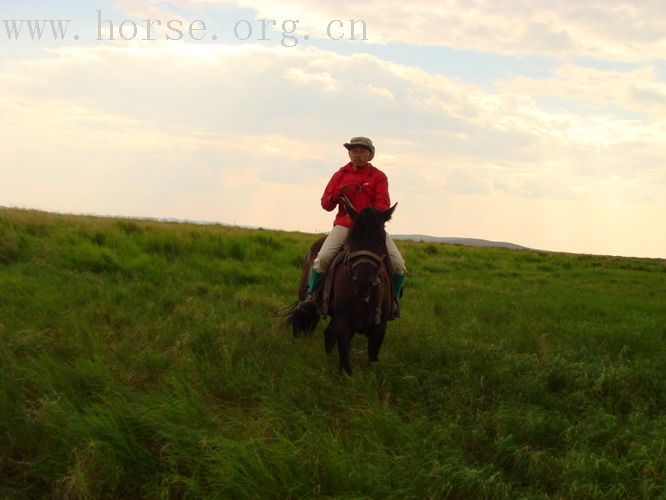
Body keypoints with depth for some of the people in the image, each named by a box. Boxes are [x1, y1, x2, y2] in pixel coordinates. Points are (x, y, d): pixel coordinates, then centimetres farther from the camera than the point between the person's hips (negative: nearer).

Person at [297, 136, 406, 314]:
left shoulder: (378, 176, 7)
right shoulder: (340, 175, 11)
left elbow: (383, 204, -3)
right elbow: (326, 204, 9)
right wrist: (336, 196, -14)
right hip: (344, 224, 0)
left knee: (398, 264, -15)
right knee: (323, 257, -25)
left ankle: (393, 299, 10)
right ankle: (311, 294, -4)